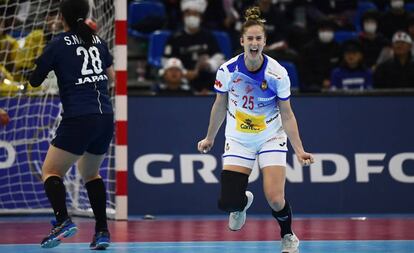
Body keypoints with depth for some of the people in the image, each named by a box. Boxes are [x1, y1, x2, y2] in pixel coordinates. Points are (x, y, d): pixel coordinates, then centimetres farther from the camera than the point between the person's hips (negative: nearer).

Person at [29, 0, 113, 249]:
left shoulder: (58, 44, -3)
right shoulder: (98, 41, 12)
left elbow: (34, 81, 6)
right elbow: (112, 75, 28)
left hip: (78, 119, -6)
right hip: (106, 118, 6)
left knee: (51, 171, 5)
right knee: (90, 173, 24)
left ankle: (63, 219, -20)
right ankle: (102, 230, 12)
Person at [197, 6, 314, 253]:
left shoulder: (277, 73, -18)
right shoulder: (227, 70, -13)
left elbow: (287, 115, -9)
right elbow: (220, 106, 5)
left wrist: (299, 150, -15)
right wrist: (210, 138, 15)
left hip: (271, 138, -1)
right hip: (238, 140, 2)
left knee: (276, 199, -16)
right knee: (228, 202, -11)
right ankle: (243, 201, 29)